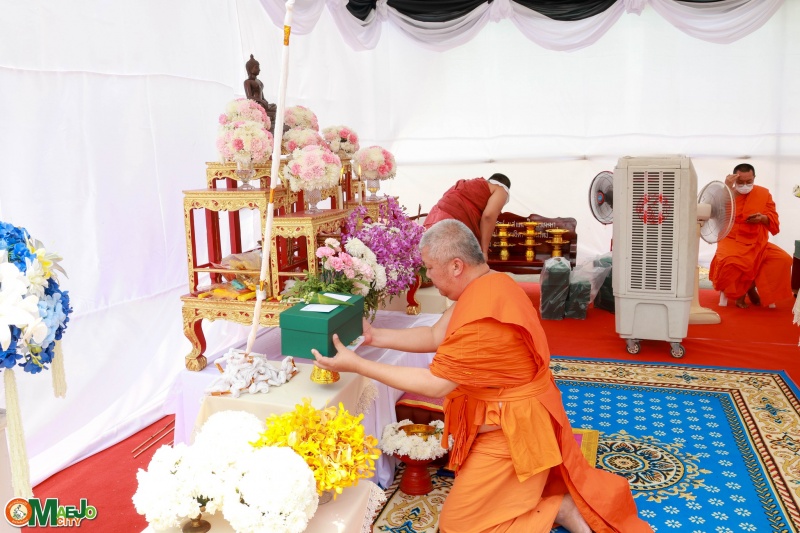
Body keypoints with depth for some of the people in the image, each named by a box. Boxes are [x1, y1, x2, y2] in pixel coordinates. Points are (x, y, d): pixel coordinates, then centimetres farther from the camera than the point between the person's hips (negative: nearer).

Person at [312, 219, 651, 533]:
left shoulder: (483, 319, -32)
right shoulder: (489, 285, 0)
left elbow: (435, 385, -26)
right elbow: (434, 336, 6)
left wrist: (356, 365, -23)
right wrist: (375, 336, -1)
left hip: (511, 431, -10)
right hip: (515, 419, 10)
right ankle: (560, 497, 20)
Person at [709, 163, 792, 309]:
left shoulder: (764, 193, 9)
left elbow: (773, 219, 10)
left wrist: (762, 218, -13)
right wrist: (727, 188, -25)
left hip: (758, 243, 4)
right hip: (732, 241, -4)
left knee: (784, 259, -20)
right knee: (730, 261, -38)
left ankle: (750, 287, 1)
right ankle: (735, 291, -3)